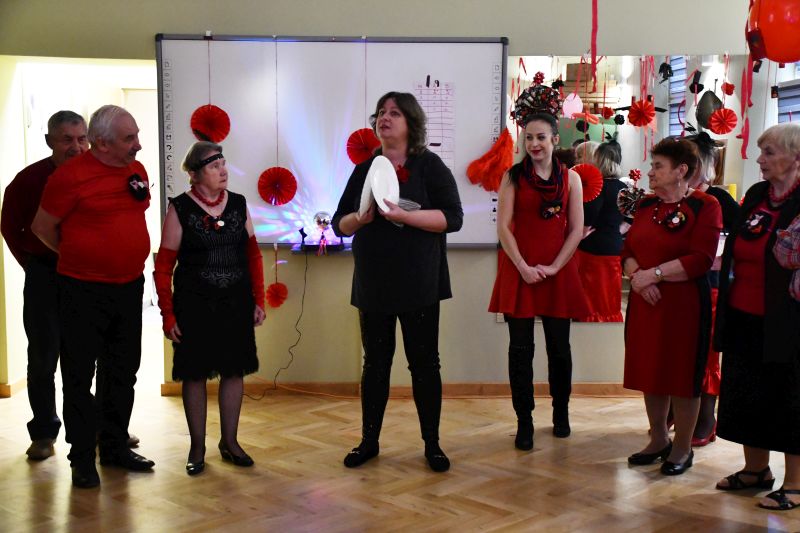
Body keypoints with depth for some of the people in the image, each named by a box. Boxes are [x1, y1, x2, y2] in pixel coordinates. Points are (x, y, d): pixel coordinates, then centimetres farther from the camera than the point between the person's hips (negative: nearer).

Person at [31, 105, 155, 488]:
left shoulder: (137, 170, 5)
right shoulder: (71, 175, -15)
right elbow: (42, 227, -5)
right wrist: (78, 255, 8)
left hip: (130, 287, 6)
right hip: (83, 293, -6)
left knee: (123, 373, 14)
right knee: (80, 377, 4)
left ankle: (116, 447, 28)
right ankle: (81, 458, 15)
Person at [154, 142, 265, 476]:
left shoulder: (238, 204, 4)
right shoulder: (180, 208, -6)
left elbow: (253, 254, 10)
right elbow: (164, 266, -5)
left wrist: (258, 300, 5)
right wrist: (168, 315, -8)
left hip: (236, 304, 3)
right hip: (194, 306, -3)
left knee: (234, 370, 9)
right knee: (195, 373, 5)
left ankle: (229, 441, 24)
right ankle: (197, 448, 19)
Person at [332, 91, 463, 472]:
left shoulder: (429, 165, -2)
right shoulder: (364, 170, 11)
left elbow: (452, 218, -12)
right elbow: (340, 224, 11)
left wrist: (402, 214, -23)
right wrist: (361, 218, -11)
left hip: (417, 284, -3)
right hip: (373, 284, 4)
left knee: (424, 363, 4)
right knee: (375, 364, 11)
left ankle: (432, 444, 16)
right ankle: (369, 441, 22)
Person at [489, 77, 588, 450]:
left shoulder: (570, 178, 5)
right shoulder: (513, 177, 1)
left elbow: (576, 230, 2)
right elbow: (503, 227, -4)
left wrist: (553, 268, -8)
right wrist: (523, 267, -11)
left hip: (558, 273, 1)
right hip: (519, 271, -1)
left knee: (559, 346, 10)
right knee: (520, 347, 3)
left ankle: (561, 412, 28)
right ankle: (524, 422, 12)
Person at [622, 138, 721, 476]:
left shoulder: (704, 206, -8)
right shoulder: (646, 205, 12)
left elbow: (701, 260, -17)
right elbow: (628, 250, 9)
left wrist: (653, 274, -18)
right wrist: (636, 274, -12)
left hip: (684, 304, -6)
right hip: (645, 302, 6)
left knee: (682, 375, 3)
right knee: (650, 372, 12)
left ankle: (682, 448, 18)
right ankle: (658, 440, 28)